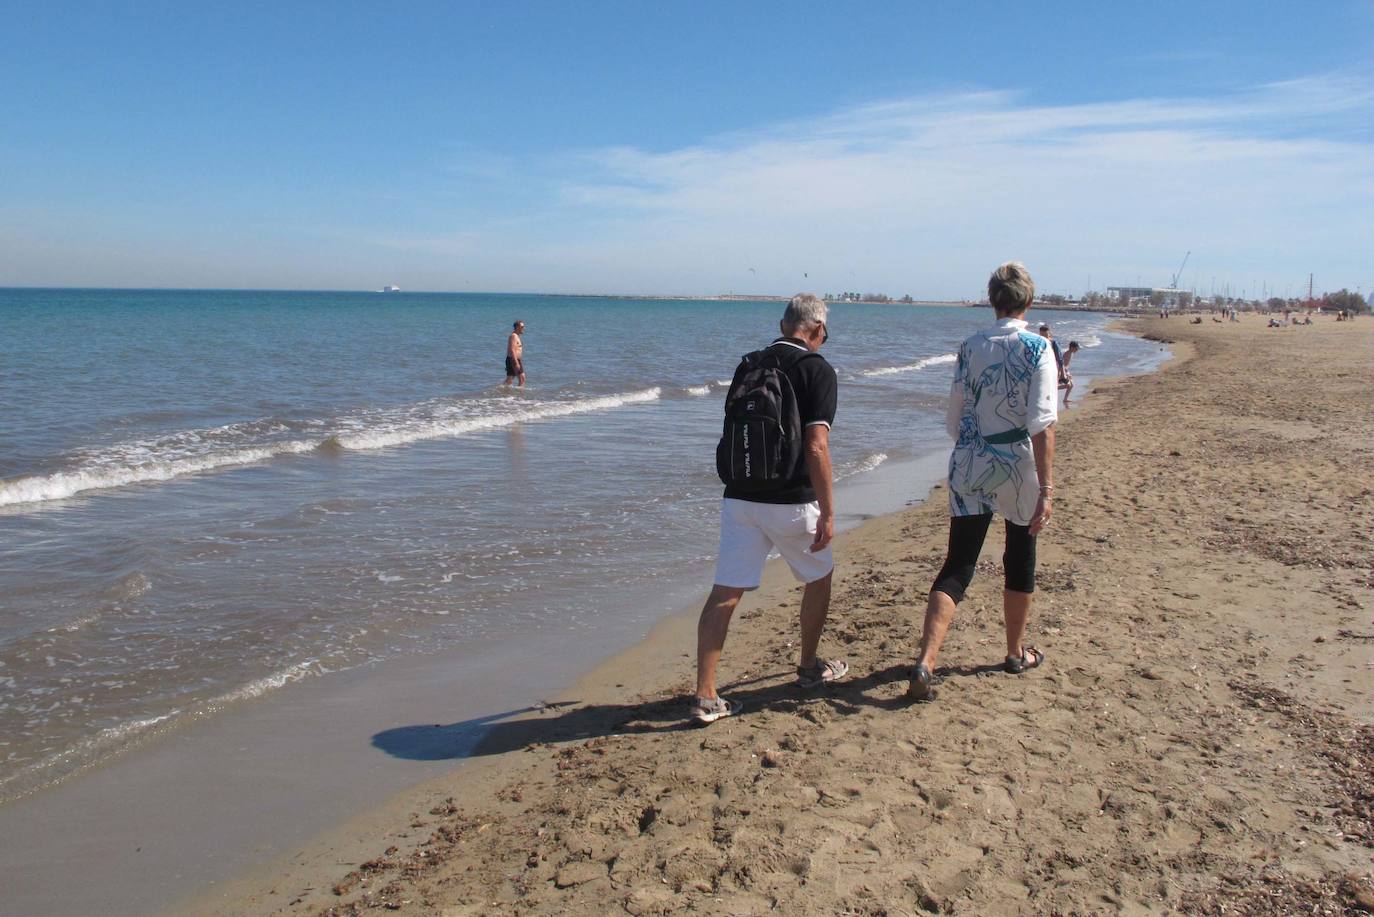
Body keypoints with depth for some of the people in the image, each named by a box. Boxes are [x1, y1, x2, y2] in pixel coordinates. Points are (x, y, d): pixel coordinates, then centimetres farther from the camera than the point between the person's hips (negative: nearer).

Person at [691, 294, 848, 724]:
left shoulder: (748, 365, 11)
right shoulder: (816, 370, -7)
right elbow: (816, 447, -16)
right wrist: (828, 513, -13)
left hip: (739, 496, 4)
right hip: (790, 501, -4)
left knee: (725, 592, 1)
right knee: (819, 577, 21)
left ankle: (705, 696, -4)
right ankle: (809, 666, 35)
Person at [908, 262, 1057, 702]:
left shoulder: (970, 347, 1)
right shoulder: (1037, 348, -10)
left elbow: (954, 418, 5)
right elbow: (1042, 424, -16)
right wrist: (1046, 488, -15)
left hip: (970, 467, 2)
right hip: (1018, 467, -2)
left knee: (957, 566, 2)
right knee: (1020, 560, 19)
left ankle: (925, 662, -13)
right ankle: (1016, 652, 35)